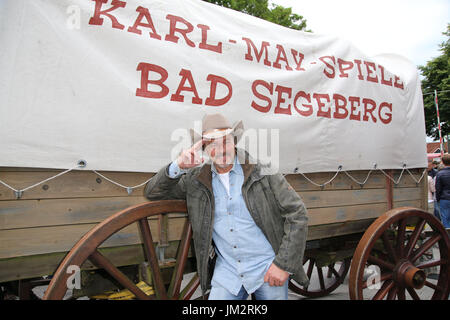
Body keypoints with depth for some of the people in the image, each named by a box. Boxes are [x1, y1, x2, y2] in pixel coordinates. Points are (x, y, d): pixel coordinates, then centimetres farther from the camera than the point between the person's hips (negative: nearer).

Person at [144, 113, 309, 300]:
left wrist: (283, 265, -11)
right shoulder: (197, 179, 1)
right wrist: (178, 167, -14)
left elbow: (297, 214, -7)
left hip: (268, 270, -1)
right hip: (226, 271, 2)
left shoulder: (262, 171, -7)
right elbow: (152, 193, 4)